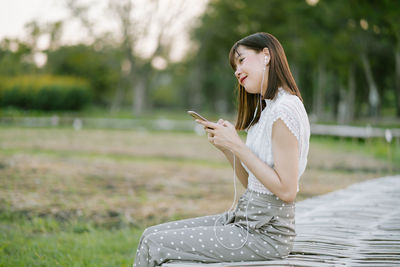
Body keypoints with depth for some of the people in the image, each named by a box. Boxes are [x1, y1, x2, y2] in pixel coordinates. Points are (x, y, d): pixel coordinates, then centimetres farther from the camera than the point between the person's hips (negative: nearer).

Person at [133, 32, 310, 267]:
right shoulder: (267, 109, 16)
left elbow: (286, 190, -21)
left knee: (155, 245, -10)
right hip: (245, 219, 9)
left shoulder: (285, 109, -16)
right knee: (152, 235, 5)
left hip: (266, 234, -9)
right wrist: (225, 147, 1)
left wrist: (237, 145, -18)